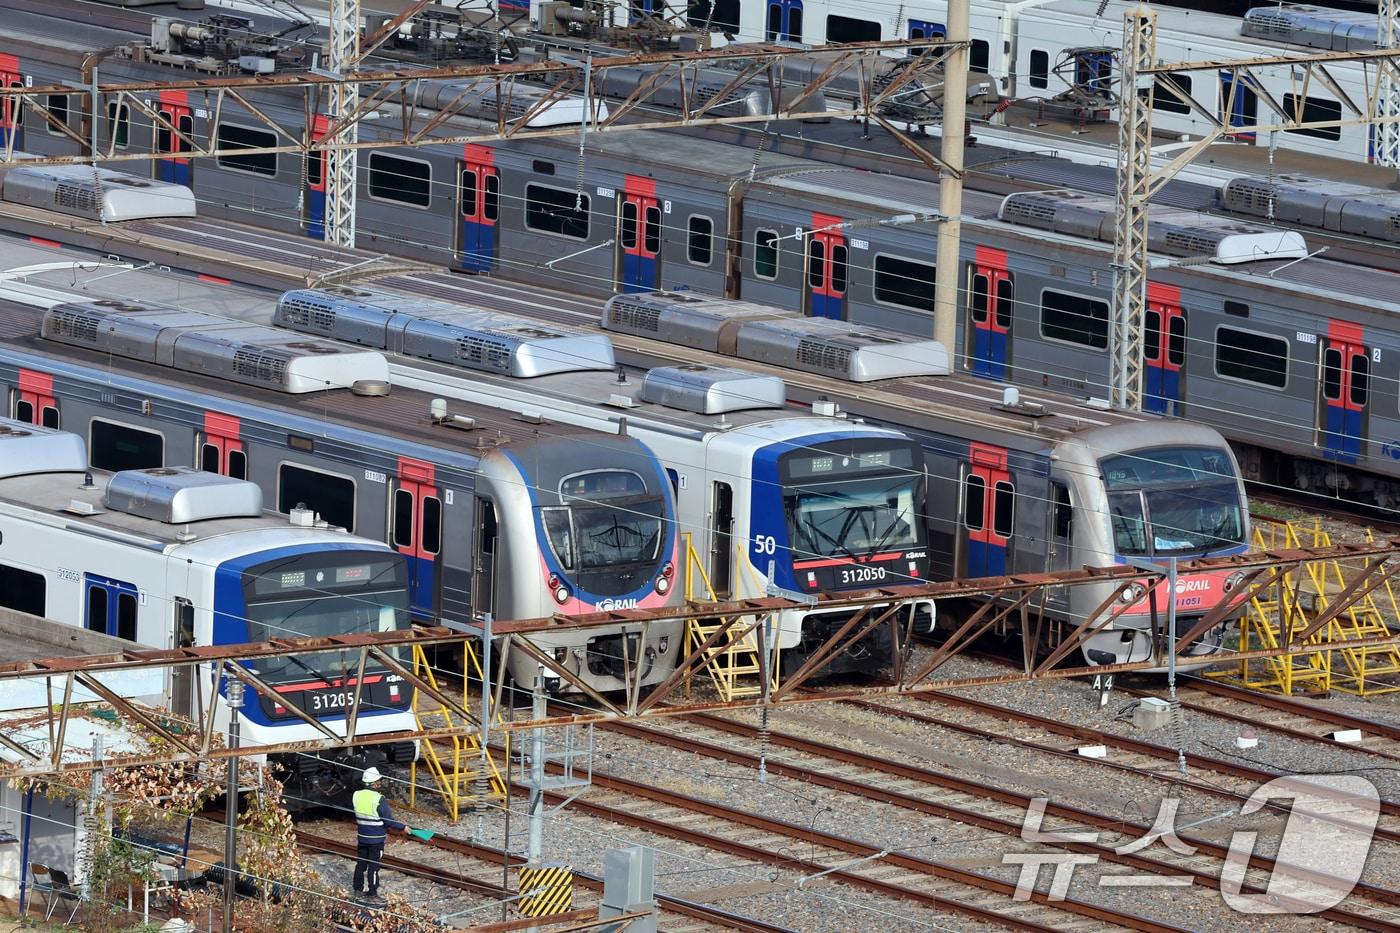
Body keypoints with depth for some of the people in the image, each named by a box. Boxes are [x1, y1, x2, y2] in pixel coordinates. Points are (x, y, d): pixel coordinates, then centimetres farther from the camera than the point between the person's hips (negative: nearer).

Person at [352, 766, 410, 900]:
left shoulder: (356, 796, -3)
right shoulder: (378, 799, -21)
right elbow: (389, 820, -17)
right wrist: (403, 827, -4)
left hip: (362, 837, 6)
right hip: (376, 839, -6)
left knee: (361, 863, 17)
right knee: (373, 865, 2)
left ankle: (358, 888, 26)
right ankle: (372, 893, 8)